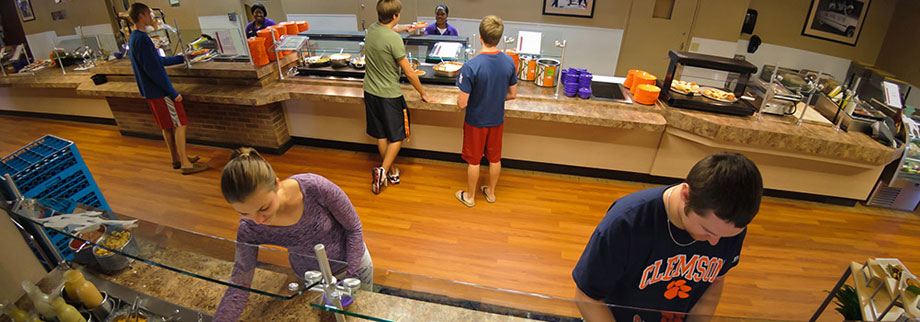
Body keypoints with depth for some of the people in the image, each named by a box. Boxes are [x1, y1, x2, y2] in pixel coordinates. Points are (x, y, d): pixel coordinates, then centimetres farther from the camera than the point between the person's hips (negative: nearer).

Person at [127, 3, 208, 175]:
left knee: (167, 126, 17)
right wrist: (173, 93, -20)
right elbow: (154, 70, -23)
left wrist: (181, 58, 29)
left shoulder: (133, 38, 14)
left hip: (151, 91, 10)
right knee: (179, 124, -4)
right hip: (160, 92, -10)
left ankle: (176, 158, 28)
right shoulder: (142, 39, -19)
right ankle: (185, 164, 0)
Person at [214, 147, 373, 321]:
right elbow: (238, 290, -19)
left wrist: (351, 276, -22)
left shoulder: (316, 187, -36)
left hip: (351, 258, -1)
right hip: (310, 274, 1)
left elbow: (353, 227, -21)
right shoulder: (249, 230, -26)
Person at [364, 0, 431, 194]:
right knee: (397, 136, 10)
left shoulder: (372, 29, 1)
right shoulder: (394, 39, -22)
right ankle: (383, 170, -1)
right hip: (389, 95, -7)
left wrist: (406, 27, 44)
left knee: (381, 135, 15)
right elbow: (409, 72, -17)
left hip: (370, 92, 7)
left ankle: (392, 171, 29)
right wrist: (422, 93, -4)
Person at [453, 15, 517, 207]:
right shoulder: (509, 62, -11)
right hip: (497, 120, 4)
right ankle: (491, 192, 41)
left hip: (476, 122, -4)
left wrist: (459, 101, 1)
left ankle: (470, 197, 33)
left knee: (474, 161, 14)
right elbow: (512, 95, 0)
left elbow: (462, 104, -23)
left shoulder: (471, 67, -27)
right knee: (495, 158, 21)